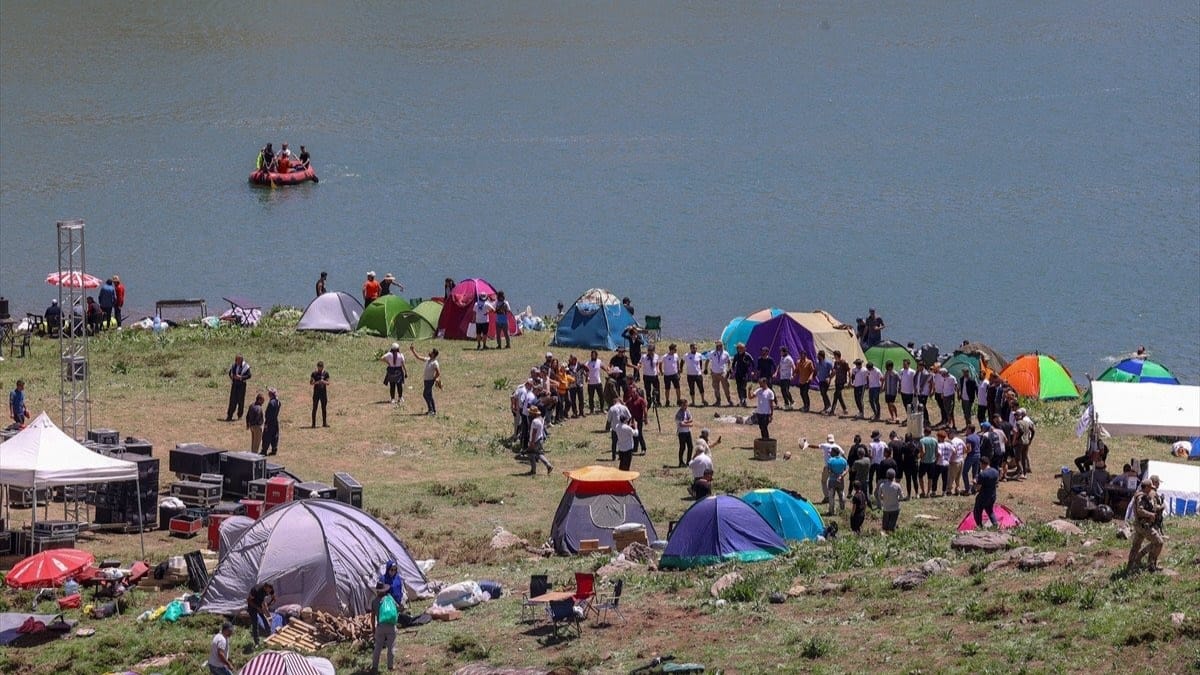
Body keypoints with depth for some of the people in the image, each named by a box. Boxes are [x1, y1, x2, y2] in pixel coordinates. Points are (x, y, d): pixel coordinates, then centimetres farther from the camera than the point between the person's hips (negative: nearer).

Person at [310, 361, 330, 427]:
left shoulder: (326, 373, 2)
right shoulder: (314, 373, -2)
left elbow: (328, 383, 1)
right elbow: (310, 383, -2)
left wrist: (324, 382, -20)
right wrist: (316, 382, -21)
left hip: (323, 392, 2)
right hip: (316, 392, -2)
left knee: (324, 408, 7)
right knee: (315, 408, -2)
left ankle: (324, 423, 15)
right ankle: (313, 424, 0)